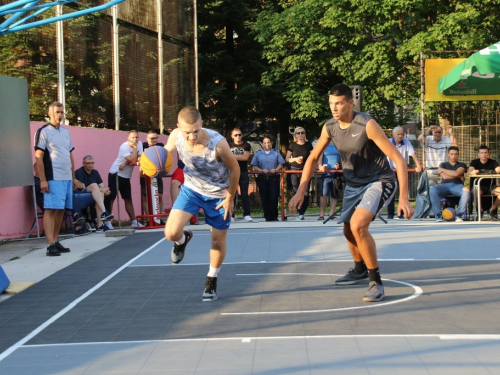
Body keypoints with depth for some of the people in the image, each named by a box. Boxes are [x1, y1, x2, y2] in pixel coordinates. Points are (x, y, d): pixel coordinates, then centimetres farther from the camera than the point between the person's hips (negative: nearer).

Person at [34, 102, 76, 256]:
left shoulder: (66, 132, 17)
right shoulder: (44, 132, -4)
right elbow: (38, 157, -9)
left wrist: (73, 177, 17)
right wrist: (42, 180, -15)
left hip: (67, 178, 7)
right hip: (53, 178, -7)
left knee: (61, 210, 9)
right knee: (50, 210, -9)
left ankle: (56, 241, 17)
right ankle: (50, 245, -12)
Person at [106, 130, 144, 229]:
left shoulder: (139, 144, -1)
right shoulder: (124, 147, -19)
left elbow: (139, 158, -11)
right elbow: (132, 160, -30)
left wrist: (126, 162, -20)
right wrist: (135, 147, -22)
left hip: (126, 177, 6)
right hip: (115, 175, -6)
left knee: (128, 199, 10)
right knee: (111, 198, -7)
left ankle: (134, 222, 12)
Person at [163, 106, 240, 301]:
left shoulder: (218, 143, -34)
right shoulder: (175, 136, -23)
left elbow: (234, 169, -17)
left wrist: (230, 198, -9)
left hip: (218, 194, -2)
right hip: (191, 189, 2)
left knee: (218, 241, 9)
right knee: (171, 232, -16)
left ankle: (211, 281, 35)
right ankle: (183, 240, 23)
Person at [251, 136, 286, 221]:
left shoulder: (276, 153, 11)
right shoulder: (258, 154, 11)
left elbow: (281, 164, 6)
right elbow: (254, 166, 4)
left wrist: (276, 170, -13)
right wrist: (262, 170, -12)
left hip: (274, 178, -1)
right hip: (262, 178, 1)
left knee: (274, 197, -7)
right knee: (264, 198, -1)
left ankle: (274, 216, 4)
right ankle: (267, 217, 5)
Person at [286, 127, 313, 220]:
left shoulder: (308, 144, 6)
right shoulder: (293, 145, 4)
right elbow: (287, 159, 6)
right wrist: (295, 159, -10)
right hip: (294, 170, 0)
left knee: (306, 193, -10)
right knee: (297, 192, -2)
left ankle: (301, 213, -4)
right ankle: (300, 213, 7)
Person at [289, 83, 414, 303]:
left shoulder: (366, 125, -25)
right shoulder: (330, 127, -6)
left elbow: (398, 159, -26)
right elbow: (313, 158, 8)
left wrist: (403, 199, -31)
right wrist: (300, 192, -1)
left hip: (379, 182, -7)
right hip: (353, 184, 7)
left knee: (358, 225, -27)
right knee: (349, 230, 20)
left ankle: (376, 281, -13)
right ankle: (360, 270, 50)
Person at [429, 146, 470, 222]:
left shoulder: (462, 165, 19)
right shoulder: (443, 164, 20)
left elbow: (456, 173, -4)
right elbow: (444, 177, 1)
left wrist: (442, 170, 4)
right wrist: (458, 176, 3)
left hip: (456, 185, 0)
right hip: (444, 185, 0)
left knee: (466, 190, -37)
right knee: (432, 190, -34)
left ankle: (459, 215, -27)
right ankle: (438, 215, -28)